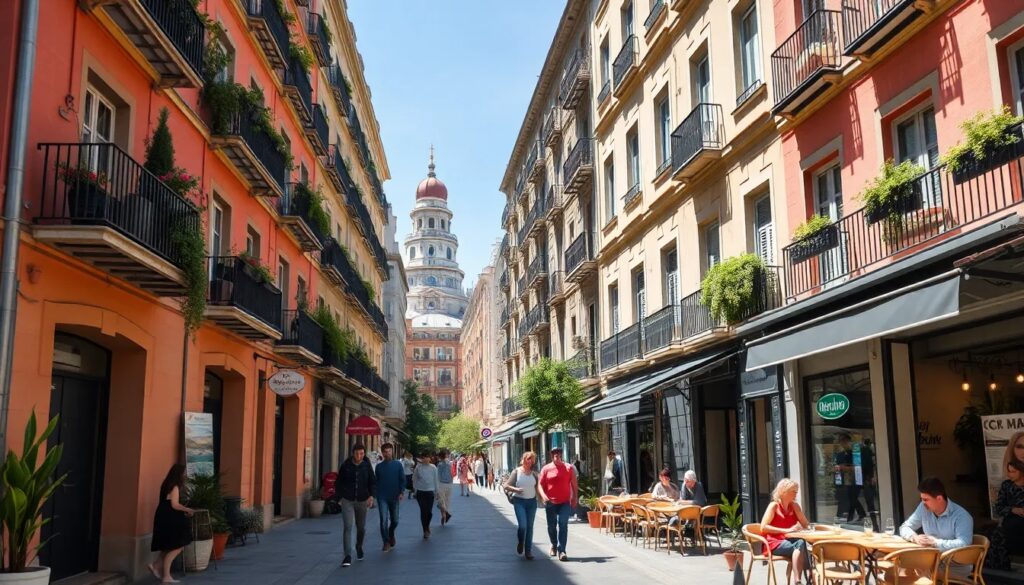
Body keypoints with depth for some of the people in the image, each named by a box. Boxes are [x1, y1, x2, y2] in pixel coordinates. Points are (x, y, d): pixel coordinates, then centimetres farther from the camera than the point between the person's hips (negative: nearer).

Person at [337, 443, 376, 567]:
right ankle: (348, 556, -11)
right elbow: (339, 482, 7)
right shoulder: (346, 466, -4)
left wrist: (371, 496, -12)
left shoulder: (367, 466, -2)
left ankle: (359, 547, 42)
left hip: (362, 501, 2)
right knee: (348, 527, -12)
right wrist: (340, 497, 5)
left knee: (361, 527, 13)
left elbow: (373, 482, 1)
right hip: (347, 501, -1)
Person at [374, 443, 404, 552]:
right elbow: (376, 481, 11)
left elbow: (402, 479, 0)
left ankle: (391, 534, 39)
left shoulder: (398, 465, 1)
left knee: (394, 520, 10)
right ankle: (386, 542, 1)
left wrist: (402, 492, -12)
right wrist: (376, 494, 8)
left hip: (394, 497, 0)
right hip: (382, 497, 0)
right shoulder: (379, 466, 4)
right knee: (384, 520, -7)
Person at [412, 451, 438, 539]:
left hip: (430, 491, 0)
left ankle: (427, 526, 30)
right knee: (423, 511, -2)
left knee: (429, 512, -1)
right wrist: (415, 489, 4)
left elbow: (435, 479, 4)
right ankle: (425, 530, 12)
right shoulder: (418, 467, -5)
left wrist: (436, 491, 7)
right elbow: (414, 479, 5)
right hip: (420, 492, 0)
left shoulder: (433, 467, -3)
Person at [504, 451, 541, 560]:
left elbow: (538, 486, 5)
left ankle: (528, 551, 14)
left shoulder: (534, 473, 6)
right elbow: (506, 485, -4)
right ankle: (520, 543, 17)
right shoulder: (517, 471, -2)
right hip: (519, 501, -3)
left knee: (529, 527, 5)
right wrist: (515, 489, -21)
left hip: (532, 502, 3)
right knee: (522, 525, -14)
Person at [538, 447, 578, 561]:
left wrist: (575, 498, 0)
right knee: (551, 526, 12)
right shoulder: (546, 469, 1)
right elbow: (540, 484, 0)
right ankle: (554, 545, 38)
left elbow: (574, 484, 7)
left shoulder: (569, 468, 2)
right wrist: (543, 496, -16)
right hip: (551, 503, 1)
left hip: (565, 502, -1)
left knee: (563, 525, -12)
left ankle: (561, 551, -11)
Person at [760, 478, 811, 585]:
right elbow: (763, 528, -16)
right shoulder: (774, 506, -5)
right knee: (799, 545, -35)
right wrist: (786, 530, -22)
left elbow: (806, 525, 8)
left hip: (789, 541, 4)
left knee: (801, 543, -34)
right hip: (774, 543, -4)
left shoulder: (794, 506, 11)